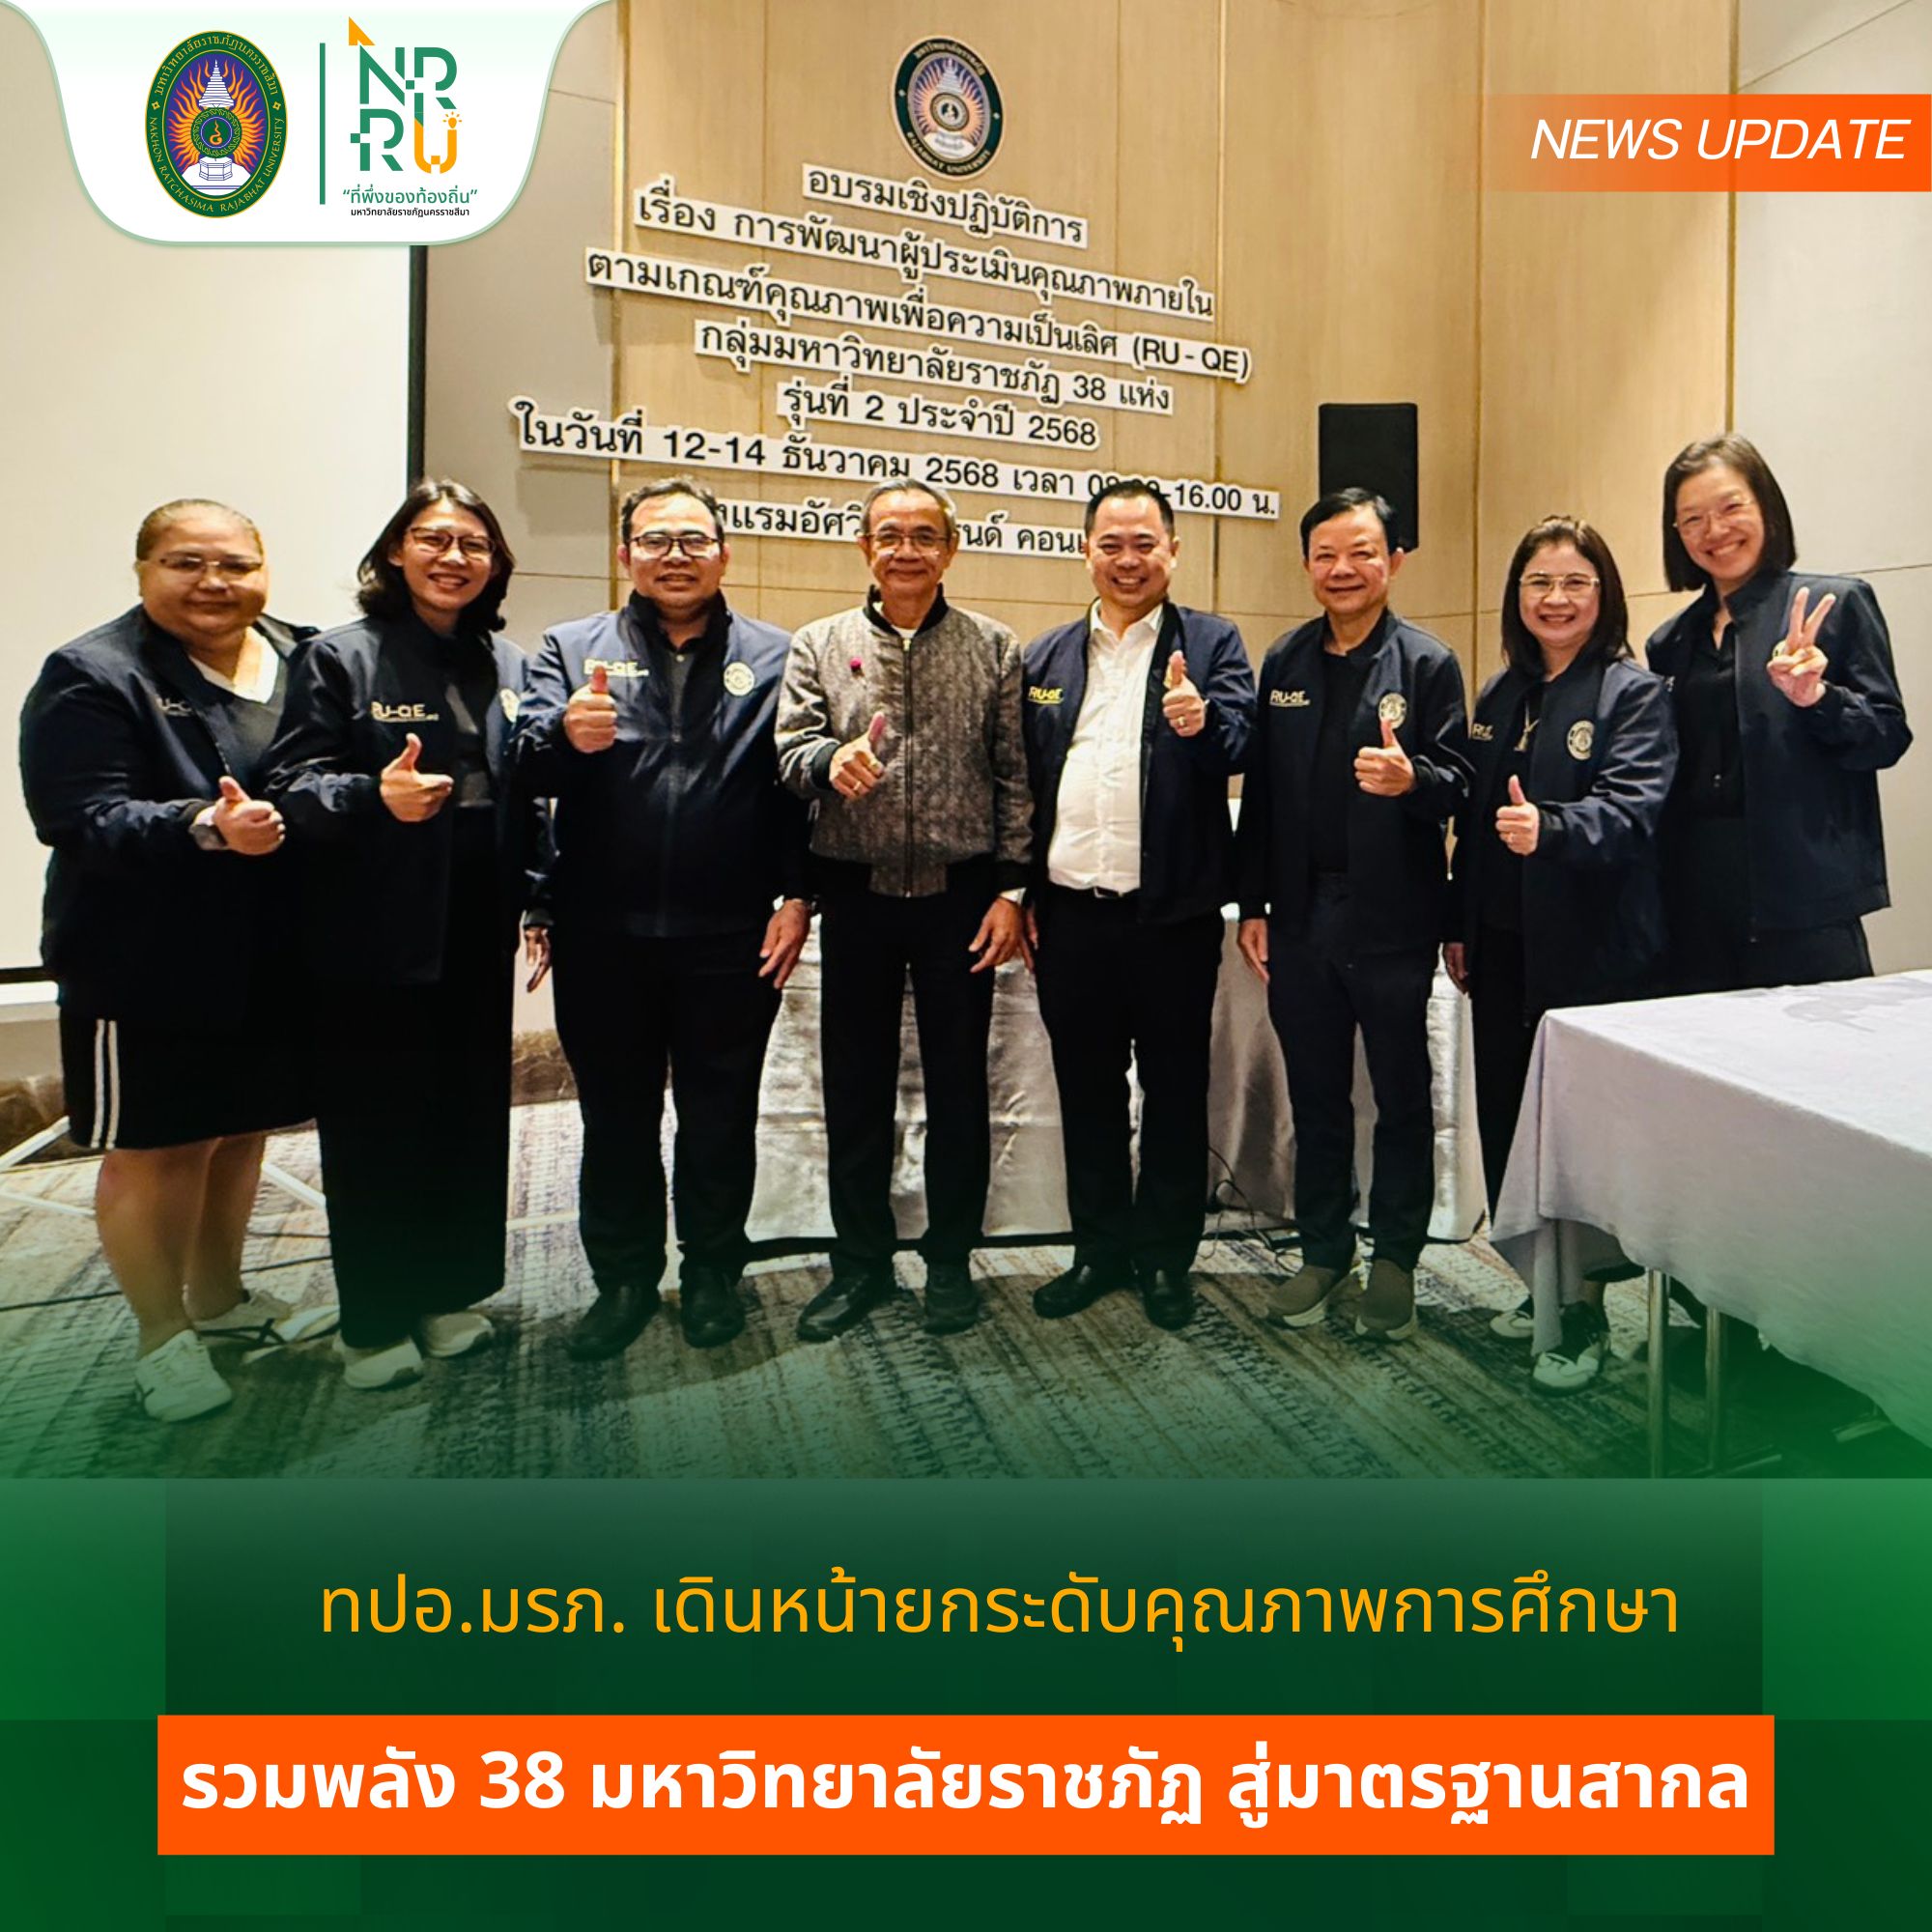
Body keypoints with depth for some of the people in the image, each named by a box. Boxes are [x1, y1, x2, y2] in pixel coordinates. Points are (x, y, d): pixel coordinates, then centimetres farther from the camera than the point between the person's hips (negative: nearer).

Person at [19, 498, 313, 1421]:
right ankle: (163, 1337, 24)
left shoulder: (304, 659, 7)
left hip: (268, 958, 6)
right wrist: (200, 827, -35)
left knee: (238, 1130, 19)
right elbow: (81, 819, -19)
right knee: (153, 1149, 7)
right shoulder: (94, 676, -10)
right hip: (151, 966, -6)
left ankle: (218, 1296, 38)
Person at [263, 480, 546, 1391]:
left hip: (478, 938, 5)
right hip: (374, 940, -4)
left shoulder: (508, 665, 10)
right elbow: (292, 786, -9)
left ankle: (450, 1292, 30)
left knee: (472, 1114, 11)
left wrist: (537, 902, 7)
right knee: (375, 1126, 4)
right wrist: (374, 796, -28)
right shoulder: (340, 657, -3)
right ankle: (373, 1320, 21)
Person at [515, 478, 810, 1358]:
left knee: (721, 1118, 12)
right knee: (615, 1118, 13)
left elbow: (800, 785, 0)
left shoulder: (775, 656, 6)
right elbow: (525, 766, -4)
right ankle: (623, 1279, 30)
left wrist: (796, 896, -8)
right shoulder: (573, 649, 8)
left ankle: (712, 1271, 30)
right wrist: (566, 735, -26)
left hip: (731, 939, -1)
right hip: (603, 936, 1)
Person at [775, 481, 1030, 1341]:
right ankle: (860, 1261, 25)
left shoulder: (994, 647, 5)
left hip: (962, 894, -1)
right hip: (857, 893, 1)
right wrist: (829, 759, -23)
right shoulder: (819, 645, 7)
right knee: (856, 1083, 9)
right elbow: (791, 748, 0)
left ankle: (950, 1261, 23)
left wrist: (1011, 887, -5)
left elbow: (1016, 776, 2)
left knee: (957, 1082, 8)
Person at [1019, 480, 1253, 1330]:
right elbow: (1023, 781, 10)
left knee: (1175, 1092, 9)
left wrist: (1201, 723, -35)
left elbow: (1236, 745, -12)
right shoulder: (1044, 657, 12)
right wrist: (1022, 894, 5)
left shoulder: (1212, 643, 3)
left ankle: (1165, 1256, 25)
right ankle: (1100, 1248, 29)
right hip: (1069, 913, 3)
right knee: (1086, 1091, 13)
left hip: (1172, 916, -3)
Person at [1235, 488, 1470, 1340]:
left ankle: (1394, 1261, 23)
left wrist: (1413, 779, -30)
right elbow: (1260, 790, 8)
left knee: (1402, 1099, 8)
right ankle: (1324, 1253, 28)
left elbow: (1459, 783, -7)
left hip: (1391, 918, -3)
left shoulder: (1428, 663, -2)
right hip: (1301, 917, 4)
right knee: (1316, 1100, 13)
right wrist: (1253, 904, 5)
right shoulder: (1284, 662, 9)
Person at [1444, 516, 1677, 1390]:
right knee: (1506, 1120, 11)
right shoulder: (1499, 696, 13)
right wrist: (1458, 926, 13)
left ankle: (1586, 1309, 16)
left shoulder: (1635, 693, -5)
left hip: (1593, 949, -6)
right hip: (1504, 947, 6)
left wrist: (1551, 828, -39)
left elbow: (1630, 808, -20)